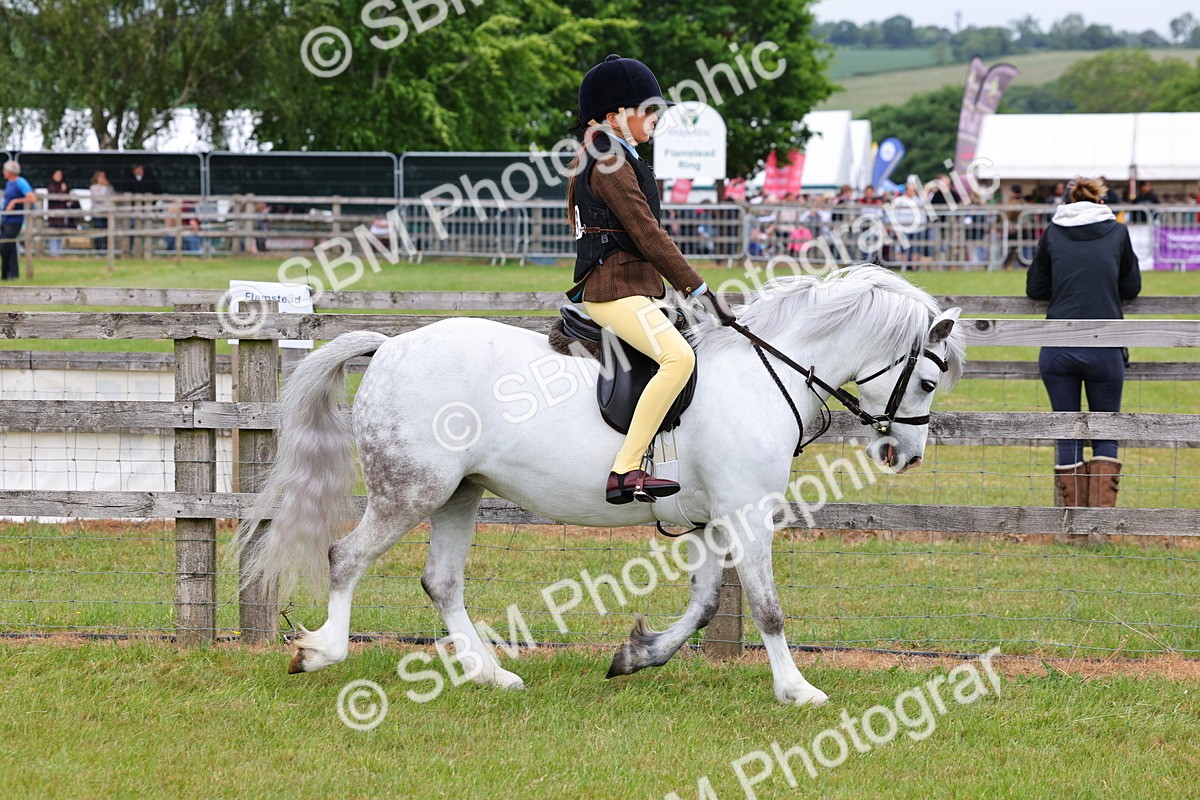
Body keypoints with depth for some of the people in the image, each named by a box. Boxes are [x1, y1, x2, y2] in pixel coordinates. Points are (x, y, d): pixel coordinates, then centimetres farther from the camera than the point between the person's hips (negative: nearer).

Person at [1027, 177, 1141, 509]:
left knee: (1067, 434, 9)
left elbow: (1035, 288, 13)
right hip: (1104, 351, -1)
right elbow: (1131, 287, 15)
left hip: (1057, 350, 1)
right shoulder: (1117, 233, 5)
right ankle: (1103, 510, -1)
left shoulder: (1053, 233, 6)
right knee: (1105, 432, 11)